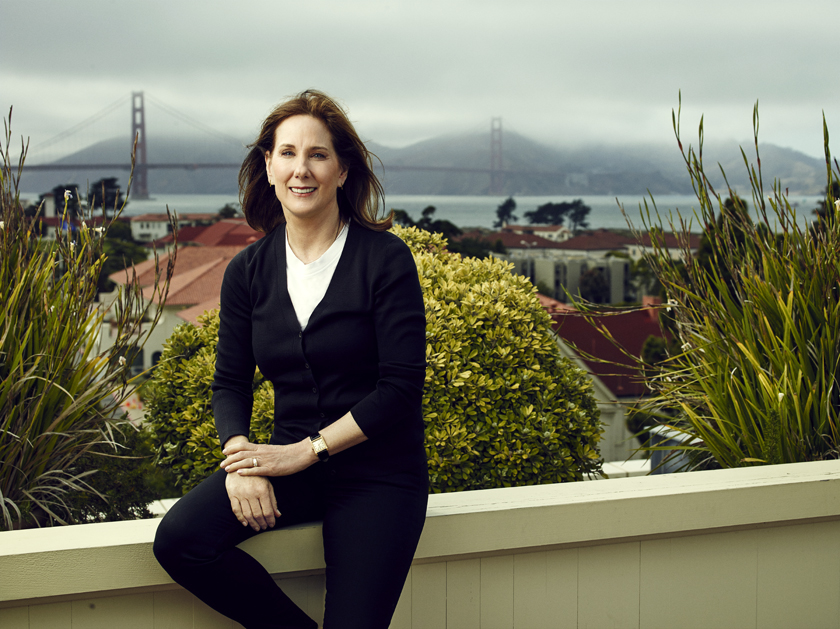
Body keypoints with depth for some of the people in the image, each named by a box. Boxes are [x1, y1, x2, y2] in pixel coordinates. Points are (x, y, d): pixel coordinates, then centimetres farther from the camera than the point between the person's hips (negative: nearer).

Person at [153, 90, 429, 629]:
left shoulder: (386, 260, -9)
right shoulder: (249, 271, 4)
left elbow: (401, 387, -12)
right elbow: (231, 382, 8)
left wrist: (304, 451, -16)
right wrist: (239, 455, -14)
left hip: (379, 472, -4)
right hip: (291, 463, 4)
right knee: (179, 541, -20)